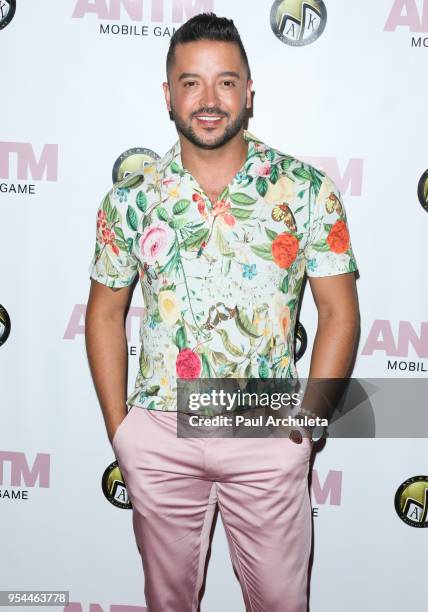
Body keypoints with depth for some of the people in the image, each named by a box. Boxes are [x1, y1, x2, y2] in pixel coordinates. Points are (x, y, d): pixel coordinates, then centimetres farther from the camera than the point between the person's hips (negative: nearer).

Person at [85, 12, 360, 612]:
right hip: (158, 434, 2)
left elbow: (339, 312, -2)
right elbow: (105, 313, 6)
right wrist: (118, 426, 2)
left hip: (268, 434, -1)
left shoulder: (307, 190, -6)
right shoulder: (130, 198, -2)